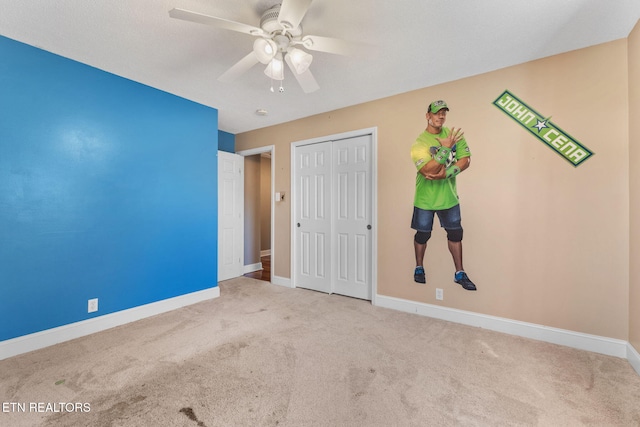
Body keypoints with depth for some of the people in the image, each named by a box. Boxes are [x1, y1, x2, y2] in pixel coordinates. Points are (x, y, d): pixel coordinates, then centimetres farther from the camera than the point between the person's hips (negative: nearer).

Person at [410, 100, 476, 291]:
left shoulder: (454, 134, 2)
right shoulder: (419, 142, -12)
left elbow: (466, 160, -6)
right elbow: (428, 171, -24)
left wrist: (446, 174, -20)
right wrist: (445, 148, -25)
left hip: (449, 196, 4)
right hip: (426, 198, -3)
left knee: (455, 233, 10)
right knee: (422, 234, 9)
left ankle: (459, 273, 25)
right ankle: (419, 268, 30)